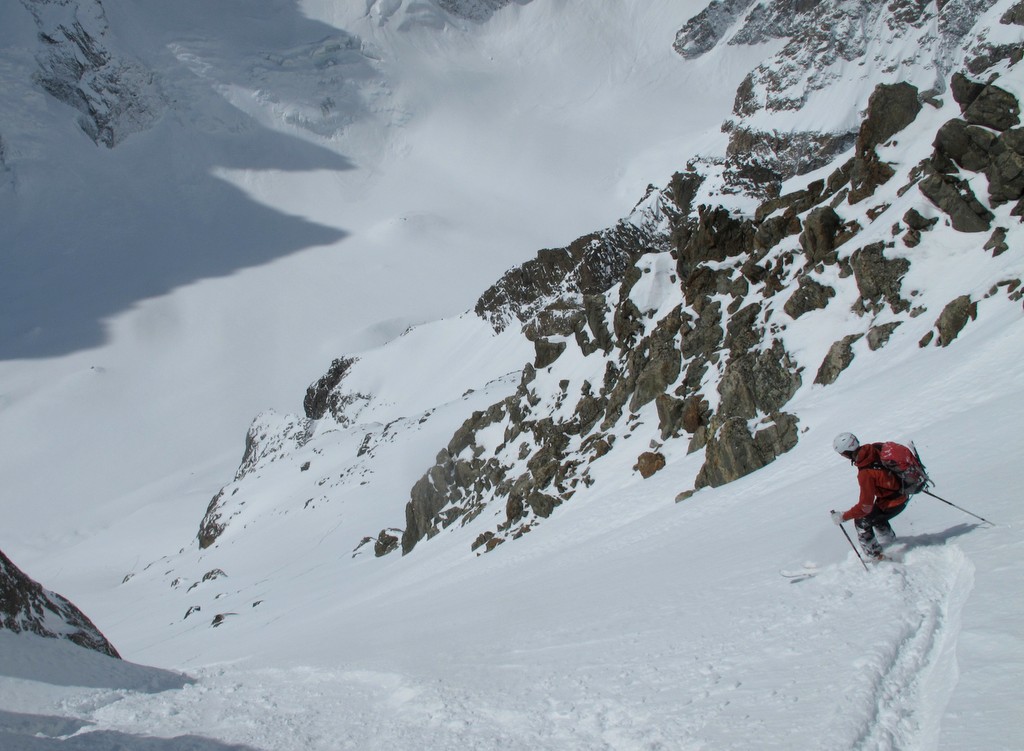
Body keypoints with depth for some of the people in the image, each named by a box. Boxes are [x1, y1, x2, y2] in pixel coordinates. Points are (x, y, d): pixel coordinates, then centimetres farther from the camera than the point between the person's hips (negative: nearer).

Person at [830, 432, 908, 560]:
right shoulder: (875, 448, -15)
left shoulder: (865, 474, -34)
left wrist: (843, 517, -18)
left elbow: (865, 506, -29)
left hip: (891, 504, -8)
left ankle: (874, 555, 22)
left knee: (861, 521, 10)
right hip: (903, 495, 8)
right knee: (875, 516, 31)